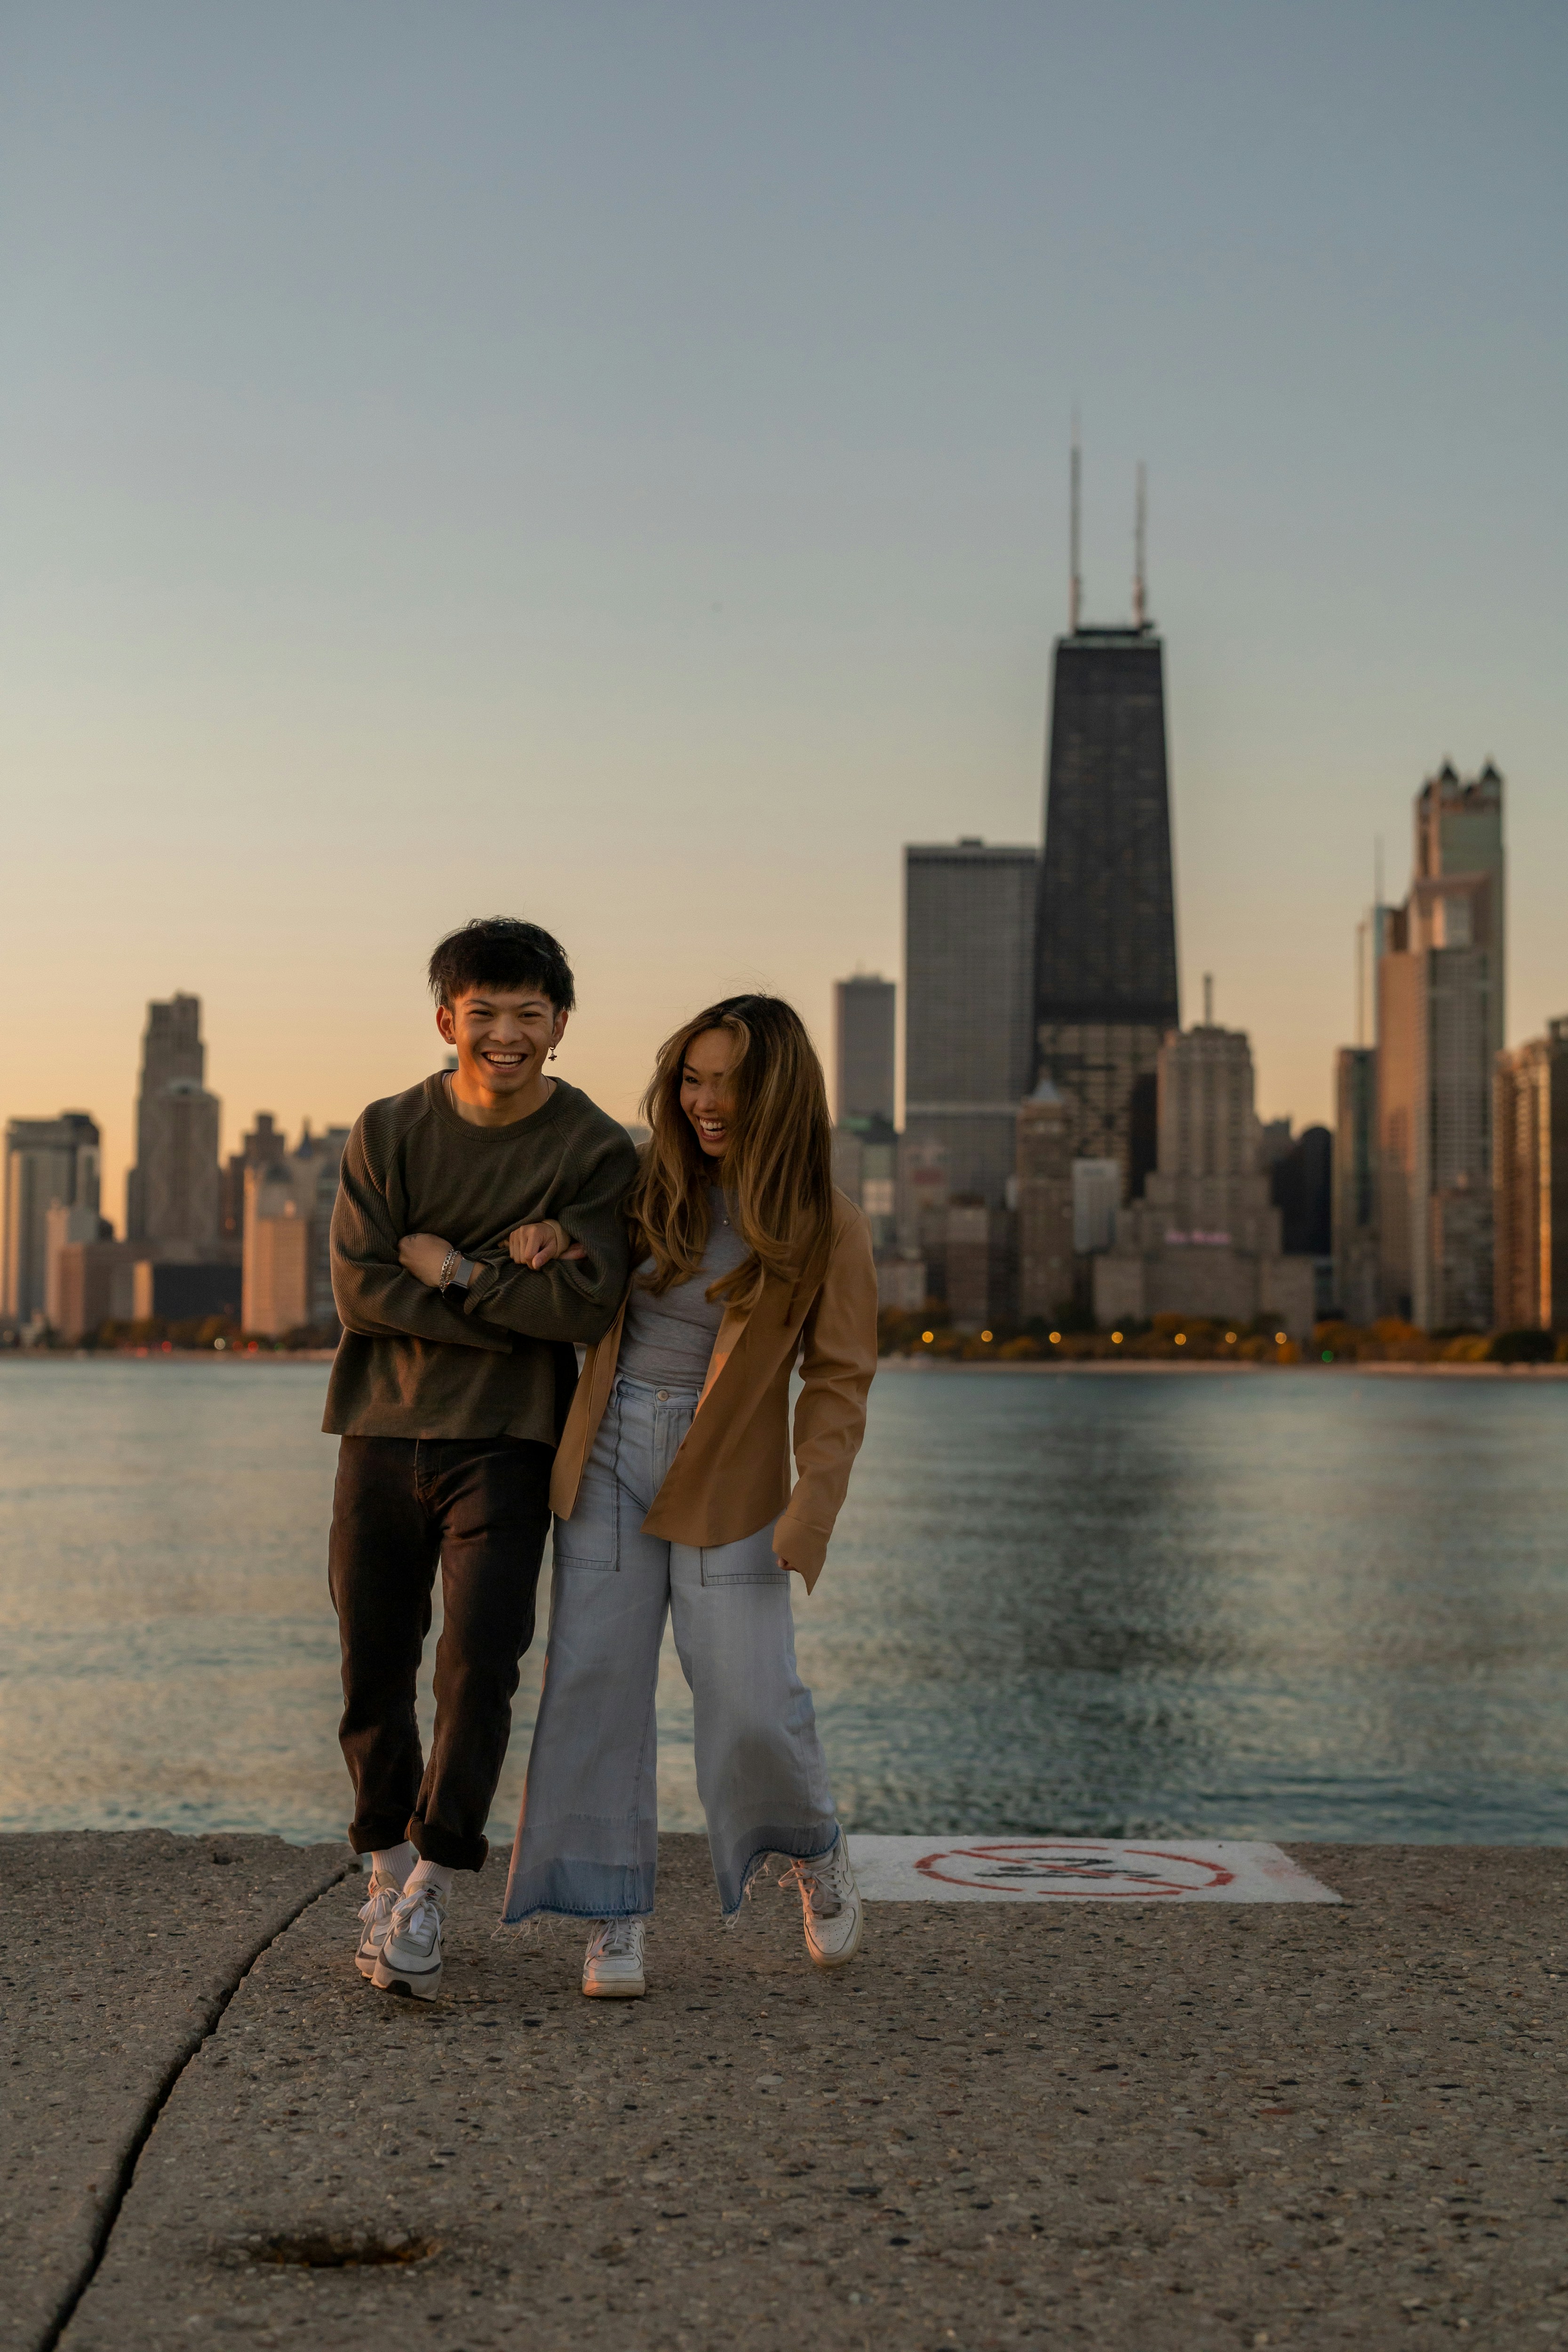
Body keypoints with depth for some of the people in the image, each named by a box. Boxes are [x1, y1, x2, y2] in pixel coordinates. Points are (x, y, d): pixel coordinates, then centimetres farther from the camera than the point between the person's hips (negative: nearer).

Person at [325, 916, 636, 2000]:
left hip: (506, 1437, -2)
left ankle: (431, 1889, -2)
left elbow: (587, 1303, -13)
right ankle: (390, 1858, 25)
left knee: (481, 1659, -12)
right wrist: (510, 1287, -12)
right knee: (374, 1665, 6)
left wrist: (452, 1271, -10)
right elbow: (358, 1288, -6)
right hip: (384, 1427, 2)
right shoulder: (390, 1130, 4)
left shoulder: (596, 1149, -2)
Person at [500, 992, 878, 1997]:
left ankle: (817, 1848, 25)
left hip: (727, 1478, -3)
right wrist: (544, 1232, 0)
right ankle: (616, 1919, 9)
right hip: (610, 1452, 3)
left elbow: (838, 1381, -6)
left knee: (751, 1699, -6)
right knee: (597, 1679, -1)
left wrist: (813, 1506, -17)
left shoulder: (827, 1226, -6)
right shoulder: (655, 1182, 5)